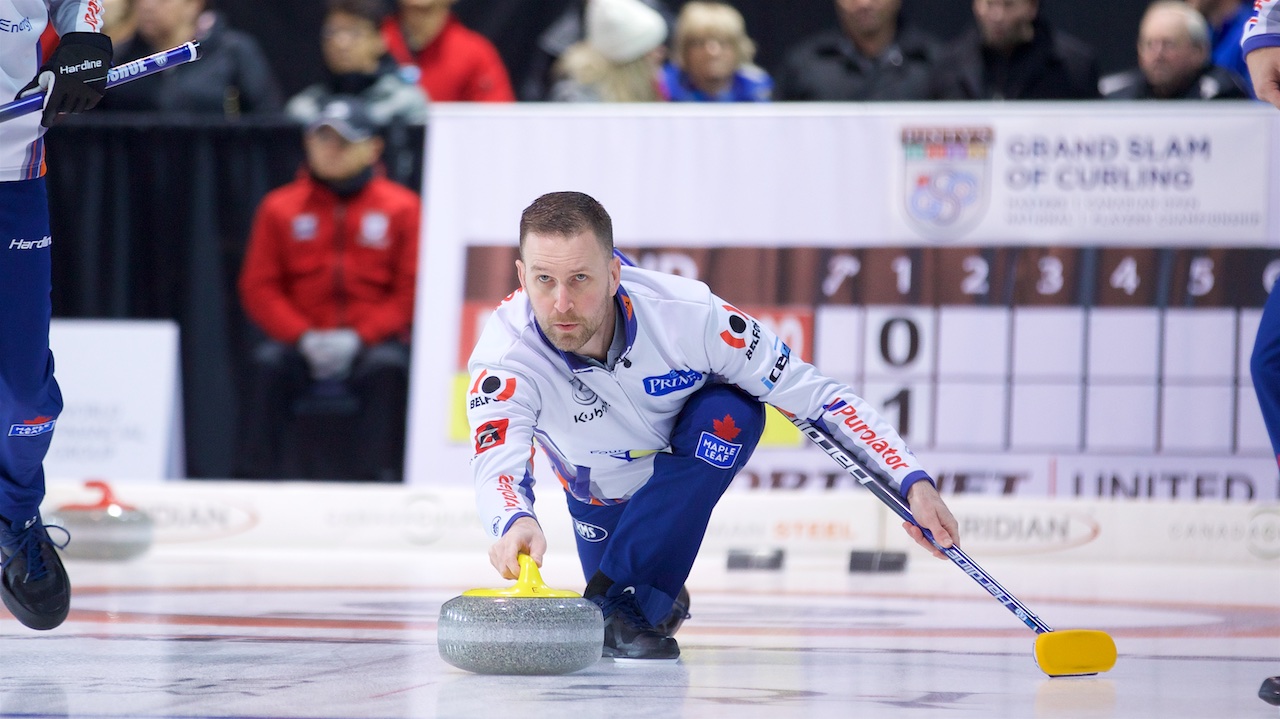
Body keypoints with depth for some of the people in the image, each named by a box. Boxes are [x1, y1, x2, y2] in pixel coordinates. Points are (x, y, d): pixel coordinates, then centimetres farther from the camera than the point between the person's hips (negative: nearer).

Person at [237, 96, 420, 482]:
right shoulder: (280, 207, 8)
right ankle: (254, 477, -28)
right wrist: (304, 337, -12)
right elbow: (258, 287, 4)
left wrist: (358, 337, -14)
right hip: (302, 344, 1)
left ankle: (384, 480, -31)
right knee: (269, 362, -29)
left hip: (371, 344, -1)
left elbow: (410, 290, 0)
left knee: (389, 365, -32)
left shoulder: (400, 207, 4)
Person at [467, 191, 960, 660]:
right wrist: (514, 522, -76)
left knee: (731, 412, -33)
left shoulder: (687, 314, -36)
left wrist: (912, 481, -37)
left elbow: (812, 393, -29)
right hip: (601, 495, 1)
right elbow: (497, 466, -51)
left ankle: (618, 599, -27)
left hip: (698, 459, -1)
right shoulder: (505, 355, -36)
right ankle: (658, 604, 29)